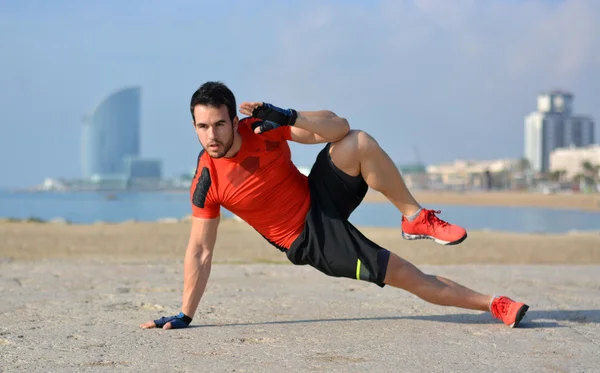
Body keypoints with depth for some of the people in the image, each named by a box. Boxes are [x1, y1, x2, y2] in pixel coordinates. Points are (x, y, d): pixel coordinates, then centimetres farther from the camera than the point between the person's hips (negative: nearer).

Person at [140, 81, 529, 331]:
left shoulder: (264, 126, -12)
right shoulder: (206, 181, -15)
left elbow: (339, 127, -15)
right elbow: (200, 252, -8)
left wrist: (289, 118, -32)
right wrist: (184, 316, -11)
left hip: (322, 197, 3)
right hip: (311, 240, -2)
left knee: (360, 143, -28)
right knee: (410, 278, -9)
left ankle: (416, 218, -12)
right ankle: (493, 304, 8)